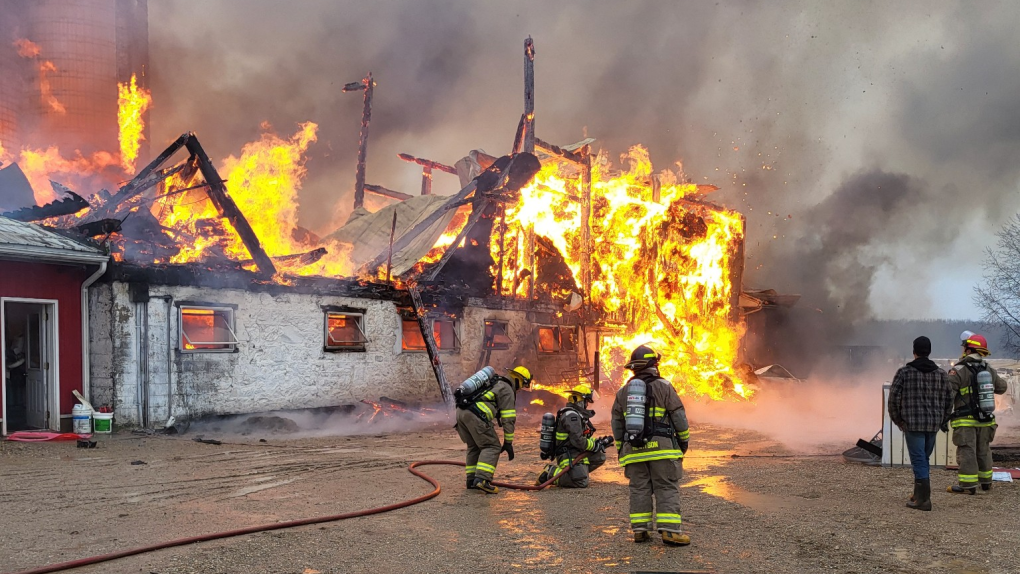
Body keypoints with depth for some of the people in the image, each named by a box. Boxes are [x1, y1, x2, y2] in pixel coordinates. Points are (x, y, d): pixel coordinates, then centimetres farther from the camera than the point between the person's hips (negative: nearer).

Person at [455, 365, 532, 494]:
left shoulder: (493, 382, 31)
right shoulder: (508, 390, 4)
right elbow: (508, 419, 0)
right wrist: (508, 443, 5)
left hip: (461, 411, 9)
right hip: (475, 415, -9)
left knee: (474, 447, 22)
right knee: (492, 447, -2)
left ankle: (472, 480, 22)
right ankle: (482, 479, -16)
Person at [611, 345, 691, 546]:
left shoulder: (623, 392, 11)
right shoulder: (663, 387, -2)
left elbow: (617, 424, 15)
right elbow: (679, 416, -2)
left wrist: (620, 449, 23)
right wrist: (684, 440, 10)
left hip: (633, 449, 4)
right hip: (661, 447, -4)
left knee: (639, 488, 8)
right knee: (667, 488, -2)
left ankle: (639, 530, 6)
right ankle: (669, 530, -9)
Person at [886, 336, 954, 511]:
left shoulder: (904, 372, -5)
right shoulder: (941, 374, 8)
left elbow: (893, 398, -7)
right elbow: (949, 400, 9)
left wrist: (897, 420, 4)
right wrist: (941, 420, 17)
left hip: (912, 424, -5)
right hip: (933, 425, 5)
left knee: (919, 461, -3)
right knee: (923, 459, 16)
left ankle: (923, 500, -7)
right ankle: (919, 495, 23)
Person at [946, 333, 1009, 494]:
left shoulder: (959, 371, -14)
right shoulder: (989, 370, 7)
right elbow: (1001, 387, 23)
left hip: (965, 420, -6)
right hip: (985, 419, 6)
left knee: (966, 452, -3)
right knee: (983, 451, 17)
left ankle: (968, 485, -3)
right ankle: (986, 481, 27)